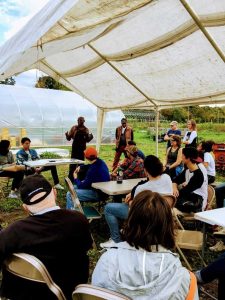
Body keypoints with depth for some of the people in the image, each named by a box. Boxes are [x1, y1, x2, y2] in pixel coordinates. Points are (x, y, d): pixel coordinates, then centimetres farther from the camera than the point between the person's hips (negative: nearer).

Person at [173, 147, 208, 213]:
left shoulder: (198, 175, -23)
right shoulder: (187, 170, 2)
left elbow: (185, 190, -20)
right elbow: (175, 180, 7)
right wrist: (174, 188, -13)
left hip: (197, 202, -7)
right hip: (189, 195, 8)